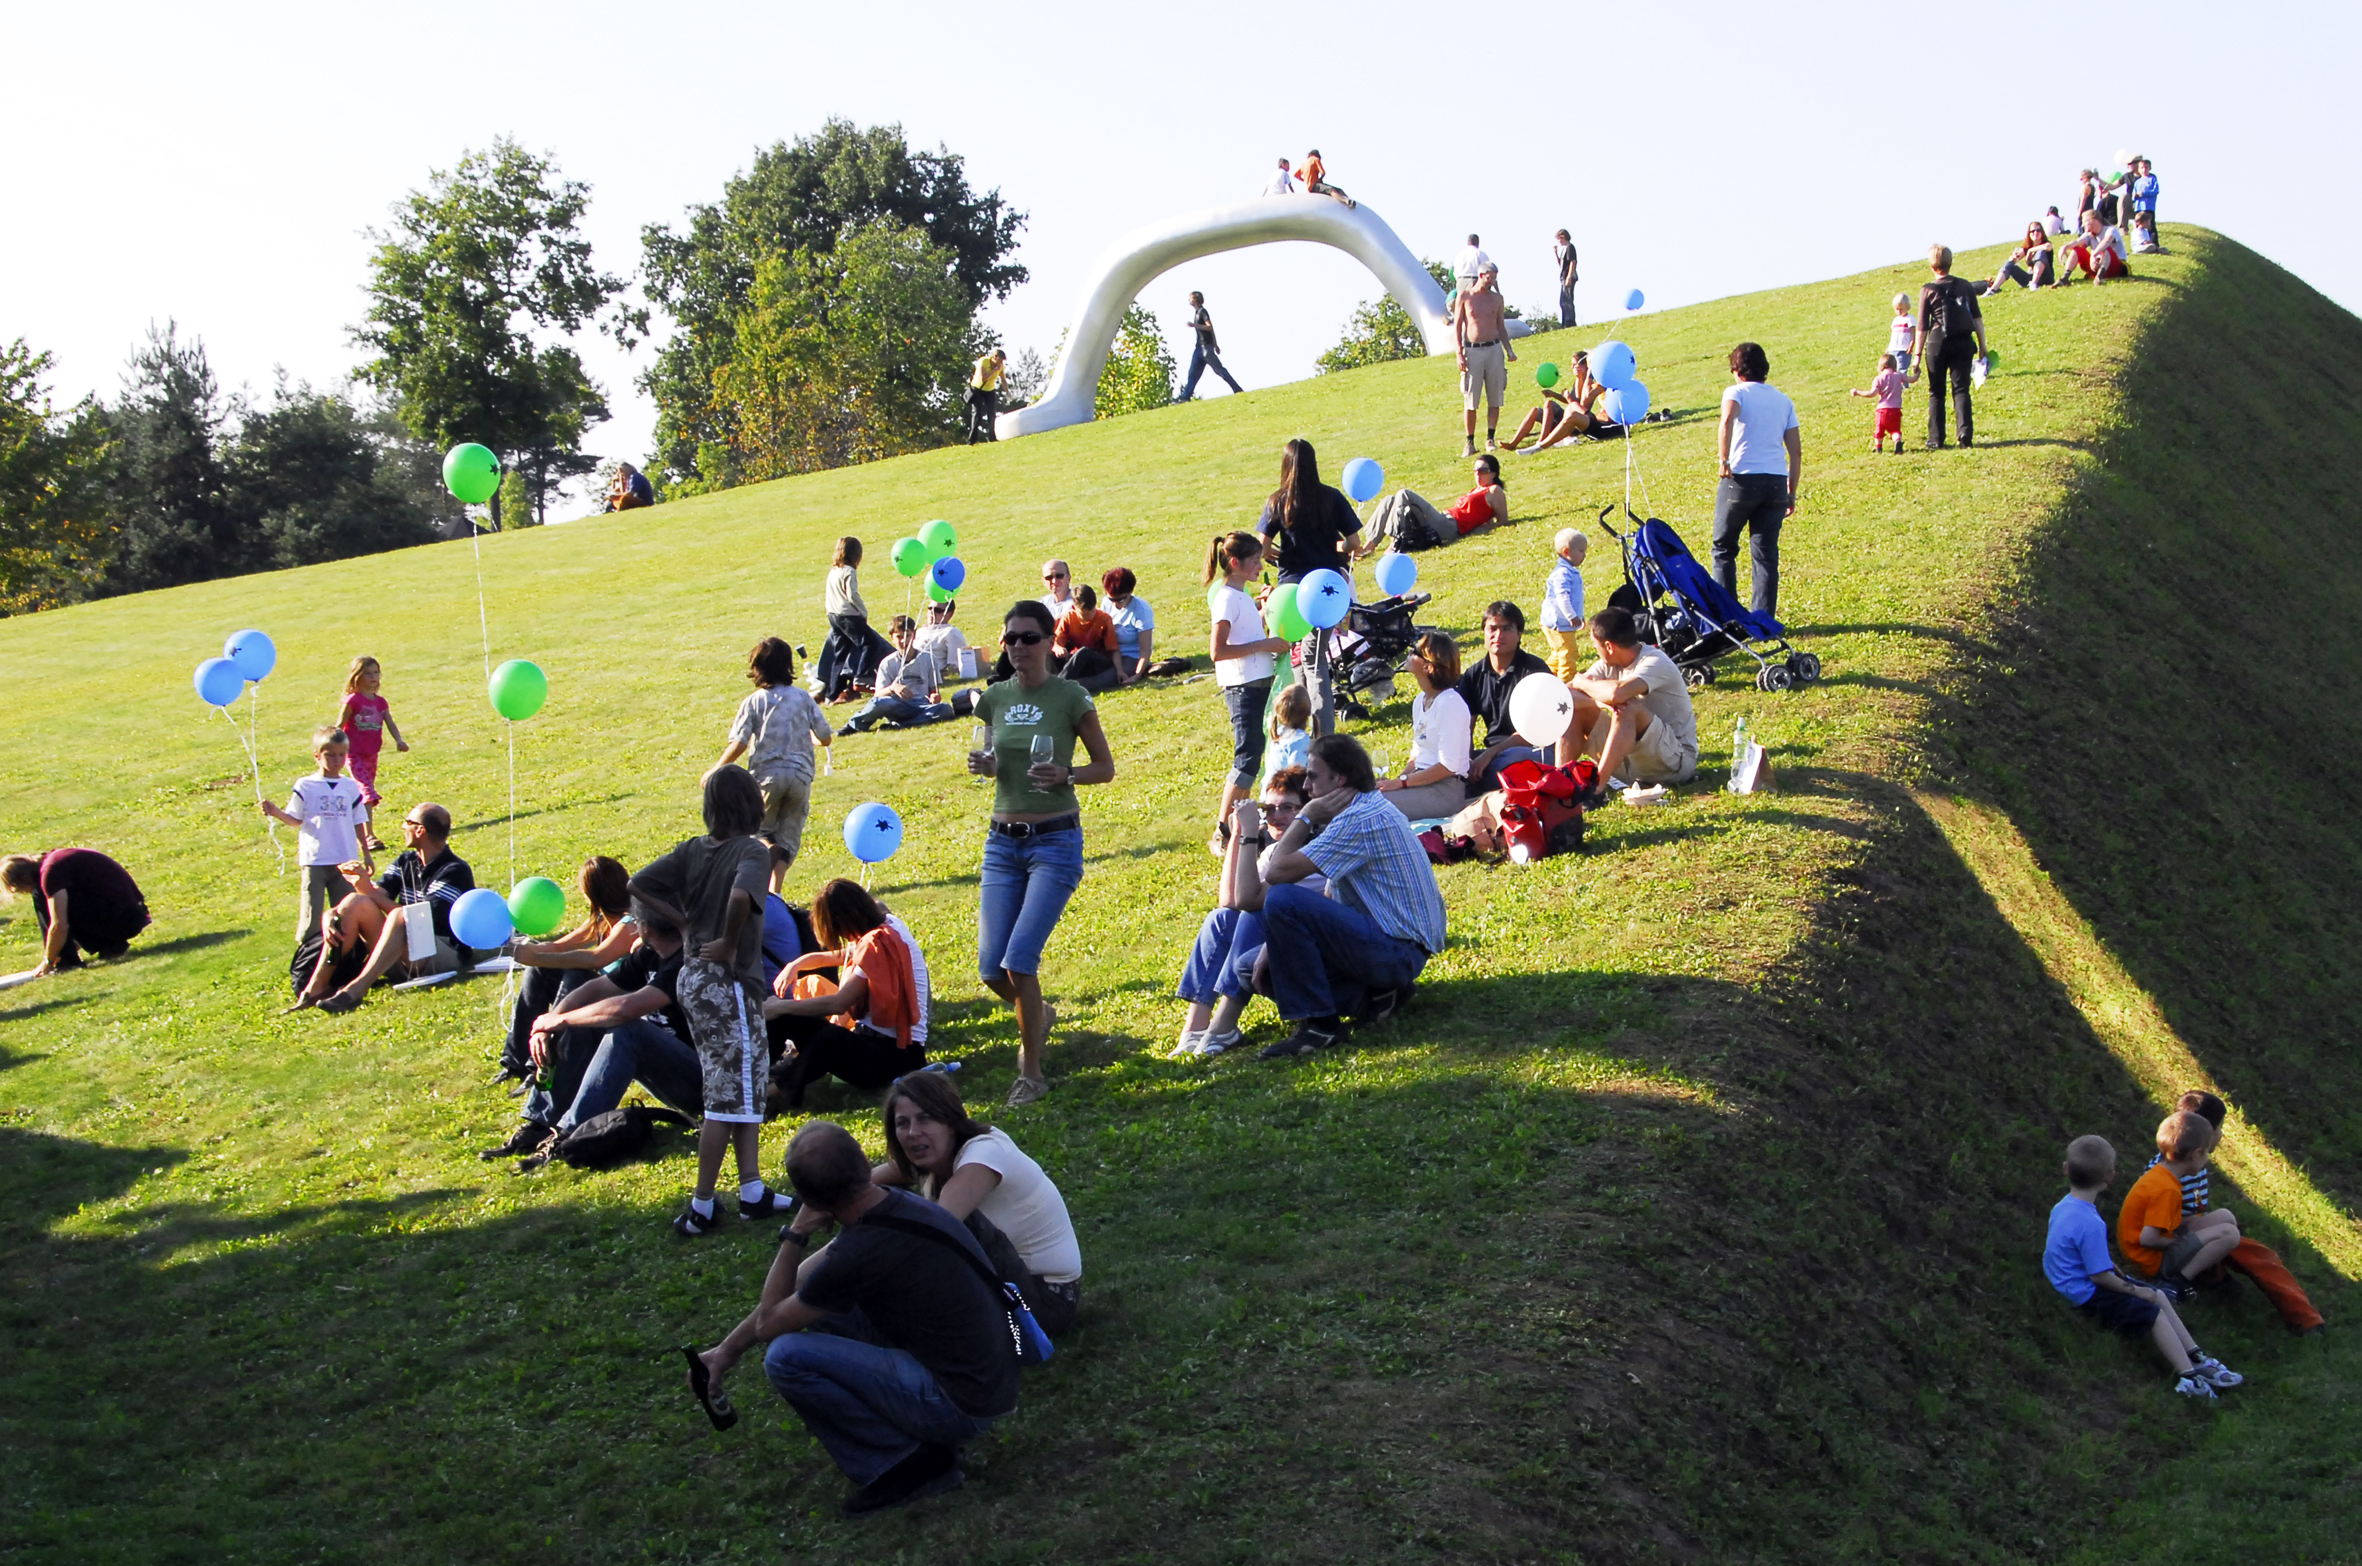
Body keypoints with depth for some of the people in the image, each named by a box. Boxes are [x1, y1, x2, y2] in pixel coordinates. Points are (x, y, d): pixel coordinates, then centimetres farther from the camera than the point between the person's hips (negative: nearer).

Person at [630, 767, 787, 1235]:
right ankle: (701, 1208, 3)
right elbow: (740, 896, -35)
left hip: (693, 980, 8)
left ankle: (752, 1191, 20)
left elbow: (638, 885, 3)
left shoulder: (692, 850, 4)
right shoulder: (752, 851, -15)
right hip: (727, 984, -8)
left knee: (746, 1088, 17)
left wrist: (687, 923, 3)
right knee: (729, 1096, 0)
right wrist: (729, 944, -19)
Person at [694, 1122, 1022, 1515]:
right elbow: (800, 1283, 15)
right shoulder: (899, 1205, 2)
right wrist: (726, 1349, 18)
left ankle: (907, 1462, -4)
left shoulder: (863, 1253, -25)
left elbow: (769, 1323, -7)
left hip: (961, 1407, -9)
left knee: (786, 1356, -15)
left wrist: (794, 1234, -5)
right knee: (819, 1301, 15)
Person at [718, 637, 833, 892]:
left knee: (758, 833, 16)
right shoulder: (804, 698, 5)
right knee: (788, 838, 7)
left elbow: (739, 744, -8)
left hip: (767, 775, -2)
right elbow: (826, 738, 6)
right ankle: (774, 891, -6)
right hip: (800, 775, 2)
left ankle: (767, 849, -16)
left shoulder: (753, 701, -1)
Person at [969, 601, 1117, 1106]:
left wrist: (1066, 776, -19)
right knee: (991, 968, 0)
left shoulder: (1070, 696, -7)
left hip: (1055, 841, -5)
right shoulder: (994, 699, 6)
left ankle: (1031, 1073, 1)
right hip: (1002, 841, 5)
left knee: (1019, 959, -15)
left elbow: (1106, 766, 0)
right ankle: (1040, 1015, 33)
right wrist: (983, 766, -3)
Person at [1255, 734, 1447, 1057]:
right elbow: (1333, 895, 16)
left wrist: (1305, 817, -8)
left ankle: (1318, 1024, -18)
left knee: (1282, 902, -25)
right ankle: (1373, 995, 4)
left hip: (1397, 951, -11)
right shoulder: (1371, 809, 14)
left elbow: (1277, 872, -22)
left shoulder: (1361, 820, -19)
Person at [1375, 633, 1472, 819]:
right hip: (1422, 780, 9)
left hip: (1446, 790, -9)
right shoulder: (1420, 701, 13)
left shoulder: (1450, 703, -15)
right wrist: (1393, 782, 2)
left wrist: (1401, 782, -17)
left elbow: (1448, 766, -19)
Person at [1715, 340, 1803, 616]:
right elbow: (1796, 451, 13)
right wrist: (1791, 493, 18)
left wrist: (1724, 461, -17)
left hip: (1741, 479, -4)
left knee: (1724, 548, 11)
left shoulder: (1736, 392, 3)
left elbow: (1728, 420, -21)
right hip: (1776, 481, 4)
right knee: (1766, 553, 7)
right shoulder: (1783, 400, 18)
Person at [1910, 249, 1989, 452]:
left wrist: (1917, 355, -2)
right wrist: (1982, 346, 13)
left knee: (1936, 393, 9)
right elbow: (1978, 319, 5)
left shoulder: (1928, 291, -5)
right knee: (1961, 390, 5)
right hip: (1964, 343, 2)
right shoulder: (1965, 287, 4)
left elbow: (1922, 327, -6)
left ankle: (1936, 439, 9)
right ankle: (1965, 435, -11)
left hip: (1938, 344, -2)